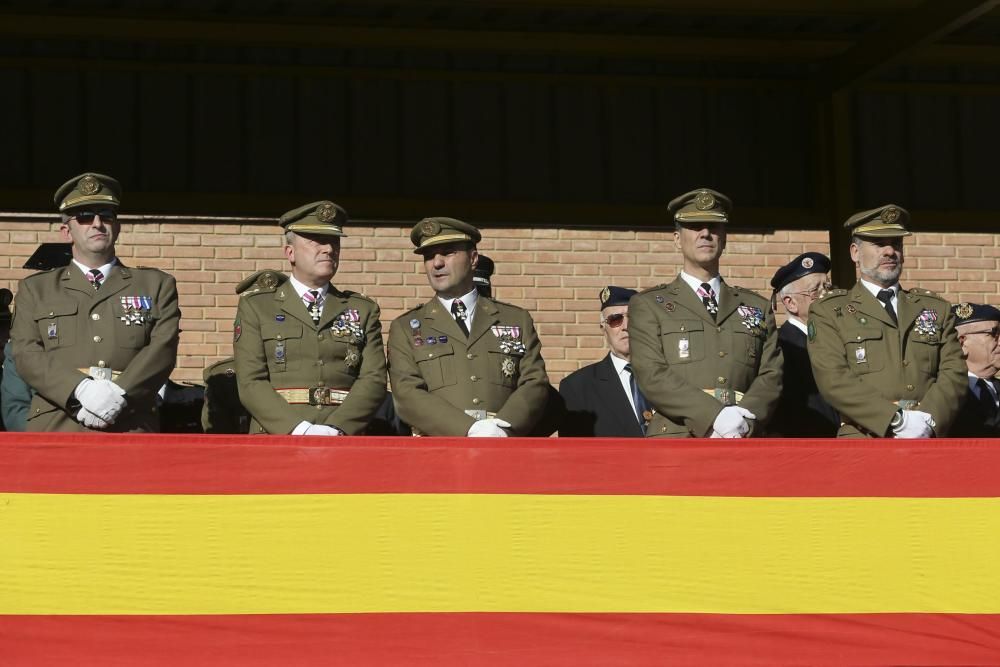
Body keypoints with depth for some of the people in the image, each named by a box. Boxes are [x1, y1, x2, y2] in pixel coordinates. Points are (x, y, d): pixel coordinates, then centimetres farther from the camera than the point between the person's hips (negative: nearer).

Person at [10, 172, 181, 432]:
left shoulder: (156, 285, 17)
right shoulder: (35, 289, 18)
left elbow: (163, 349, 4)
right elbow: (27, 354, 5)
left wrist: (119, 394, -13)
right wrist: (81, 390, -13)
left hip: (131, 430, 0)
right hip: (56, 430, 0)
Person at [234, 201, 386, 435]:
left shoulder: (363, 310, 17)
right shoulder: (255, 306, 12)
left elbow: (373, 379, 7)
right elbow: (250, 382, 2)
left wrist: (337, 429, -10)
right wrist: (300, 430, -12)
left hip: (344, 440, 2)